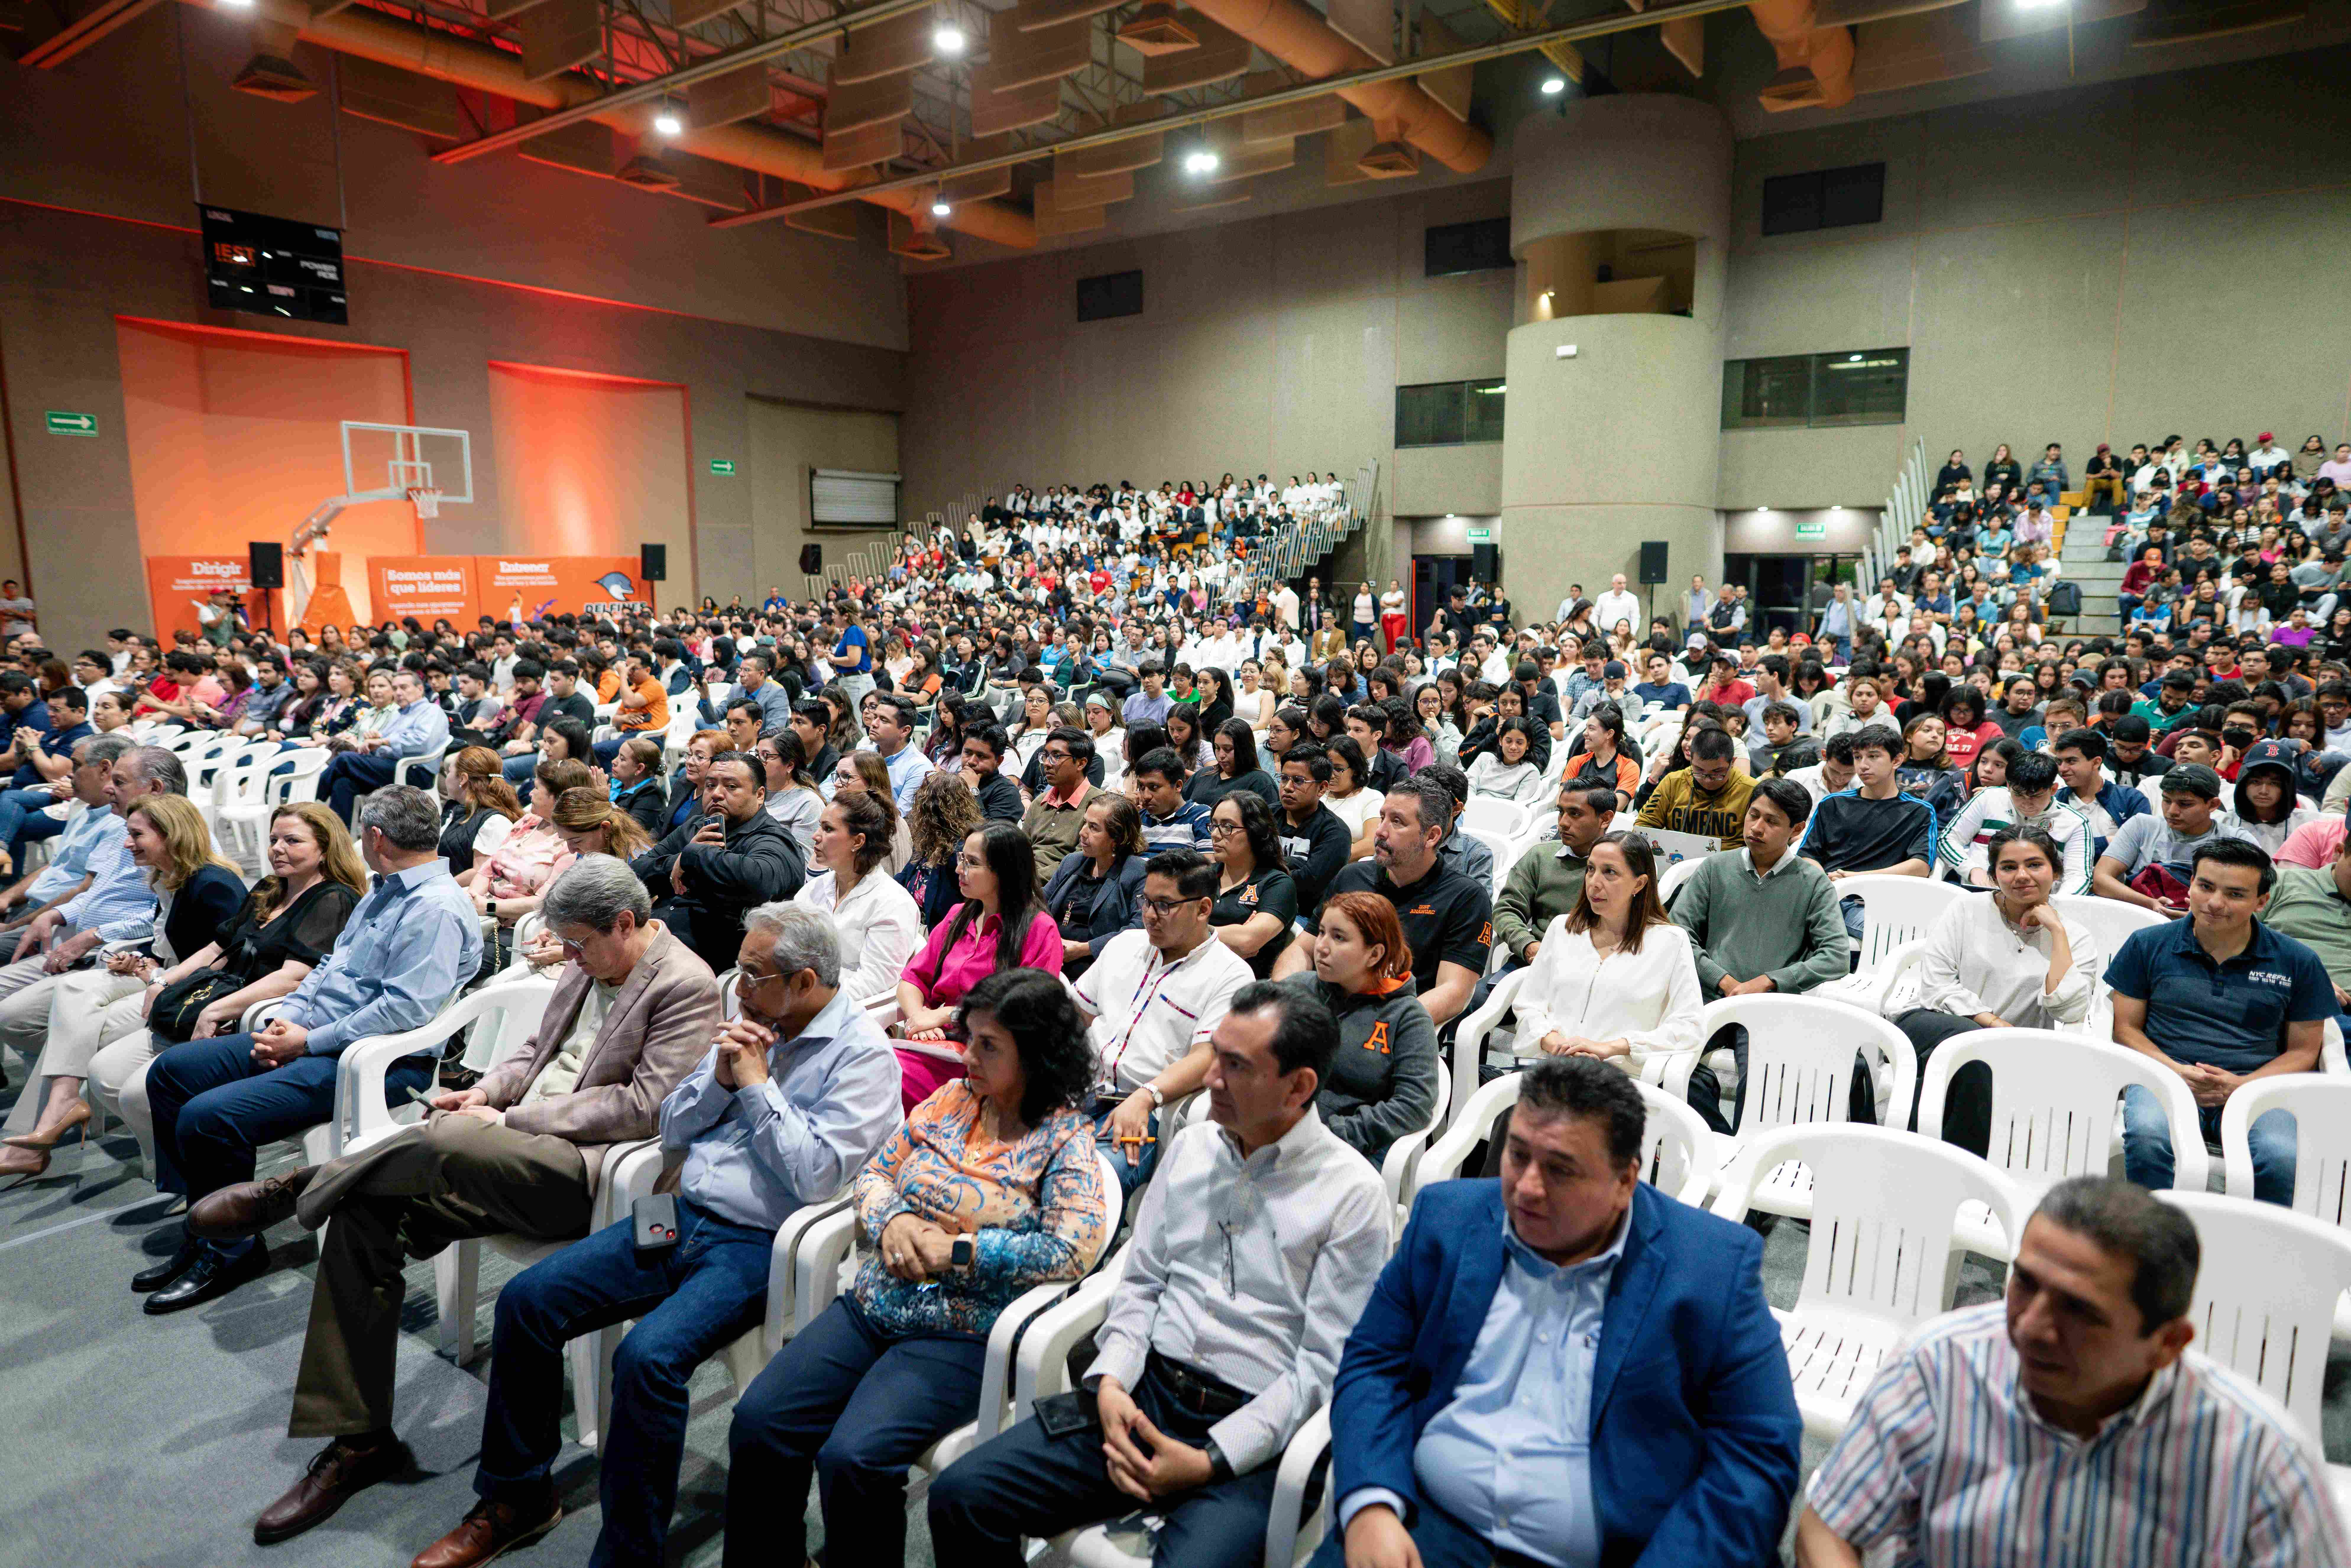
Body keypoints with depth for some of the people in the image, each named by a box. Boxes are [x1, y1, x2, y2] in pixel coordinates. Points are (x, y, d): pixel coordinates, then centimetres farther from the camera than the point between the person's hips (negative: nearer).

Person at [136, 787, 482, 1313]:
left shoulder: (438, 908, -19)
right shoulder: (385, 893, 16)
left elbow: (404, 1010, -26)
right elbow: (330, 964, 21)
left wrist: (309, 1042, -18)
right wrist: (285, 1021, 4)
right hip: (310, 1037, 11)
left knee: (208, 1118, -22)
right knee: (169, 1072, 10)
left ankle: (230, 1252, 2)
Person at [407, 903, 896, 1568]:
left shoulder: (863, 1055, -11)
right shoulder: (749, 1026, 11)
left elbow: (817, 1176, -20)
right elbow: (672, 1133, 15)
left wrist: (758, 1083, -15)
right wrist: (720, 1077, -5)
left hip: (757, 1246, -8)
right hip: (685, 1217, 8)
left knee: (648, 1356, -29)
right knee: (527, 1299, -2)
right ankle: (516, 1499, 17)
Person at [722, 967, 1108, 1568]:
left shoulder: (1066, 1140, -9)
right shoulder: (950, 1100, 9)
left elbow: (1074, 1249, -21)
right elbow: (874, 1173, 14)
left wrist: (957, 1250, -18)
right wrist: (892, 1220, -9)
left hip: (959, 1338, -6)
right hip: (870, 1307, 6)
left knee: (851, 1459, -24)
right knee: (757, 1420, -8)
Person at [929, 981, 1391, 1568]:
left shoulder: (1352, 1193, -8)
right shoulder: (1190, 1148, 10)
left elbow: (1323, 1363, -10)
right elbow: (1140, 1282, 13)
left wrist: (1210, 1461, -15)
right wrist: (1112, 1381, -5)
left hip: (1251, 1431, -5)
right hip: (1144, 1393, 5)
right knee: (960, 1497, -9)